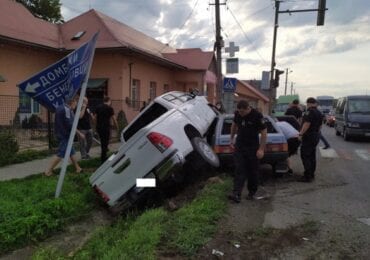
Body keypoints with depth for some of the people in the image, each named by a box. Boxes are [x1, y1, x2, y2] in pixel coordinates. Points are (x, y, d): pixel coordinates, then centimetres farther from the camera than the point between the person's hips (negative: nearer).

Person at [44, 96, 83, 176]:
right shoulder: (66, 109, -16)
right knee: (60, 154, -6)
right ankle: (48, 171, -3)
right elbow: (70, 125, -21)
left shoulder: (60, 108, 15)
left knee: (71, 152, 16)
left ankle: (78, 168, 25)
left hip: (61, 134, 11)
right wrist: (79, 133, -15)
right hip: (65, 135, -11)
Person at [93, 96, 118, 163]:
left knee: (102, 141, 21)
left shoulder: (98, 107, 8)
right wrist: (116, 126, 7)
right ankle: (103, 158, 5)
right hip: (106, 127, -6)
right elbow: (113, 119, -6)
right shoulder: (109, 108, -7)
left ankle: (103, 157, 31)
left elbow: (95, 117, 9)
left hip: (98, 127, 6)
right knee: (105, 142, 2)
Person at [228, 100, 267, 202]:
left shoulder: (257, 116, -18)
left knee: (252, 171, 7)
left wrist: (261, 149, -17)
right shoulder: (237, 114, -3)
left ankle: (252, 192, 25)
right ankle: (236, 194, -9)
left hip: (252, 148, -3)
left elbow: (264, 133, -14)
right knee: (239, 170, -3)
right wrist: (232, 138, 15)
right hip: (239, 146, 4)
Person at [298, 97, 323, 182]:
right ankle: (311, 174, 22)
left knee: (305, 156, -6)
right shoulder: (319, 113, 15)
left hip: (308, 136, -10)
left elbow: (307, 124, -25)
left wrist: (300, 134, -24)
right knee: (312, 156, 15)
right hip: (316, 136, 10)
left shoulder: (310, 112, -16)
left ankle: (307, 176, -7)